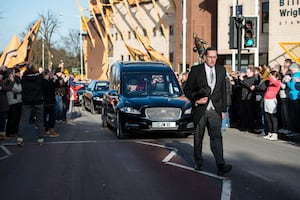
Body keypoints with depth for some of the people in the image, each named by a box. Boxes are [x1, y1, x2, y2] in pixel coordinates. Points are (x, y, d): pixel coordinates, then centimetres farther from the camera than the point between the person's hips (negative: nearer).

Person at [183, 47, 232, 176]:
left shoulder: (221, 70, 8)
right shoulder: (196, 70, -2)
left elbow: (223, 91, 12)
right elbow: (187, 89, 1)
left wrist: (223, 109, 8)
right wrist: (195, 100, -14)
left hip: (215, 110, 1)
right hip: (200, 109, -1)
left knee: (216, 136, -12)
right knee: (198, 137, 11)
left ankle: (221, 166, -19)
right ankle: (198, 162, 27)